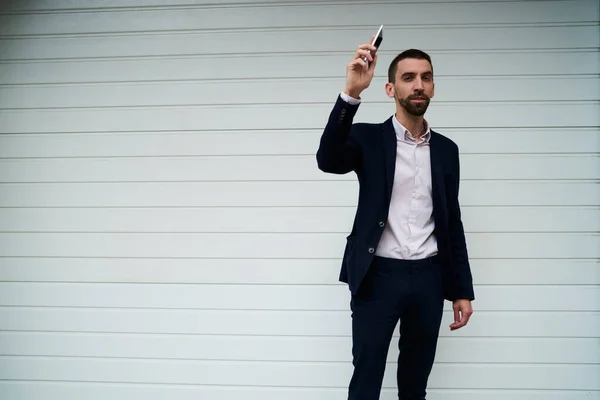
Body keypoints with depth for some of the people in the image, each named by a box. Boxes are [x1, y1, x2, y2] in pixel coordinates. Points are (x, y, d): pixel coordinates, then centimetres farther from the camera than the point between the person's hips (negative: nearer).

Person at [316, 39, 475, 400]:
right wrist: (352, 91, -31)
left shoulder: (446, 149, 10)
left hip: (428, 278, 4)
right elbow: (328, 161, -23)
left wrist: (462, 289, 10)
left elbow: (452, 222, 12)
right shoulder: (368, 138, -1)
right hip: (378, 276, -3)